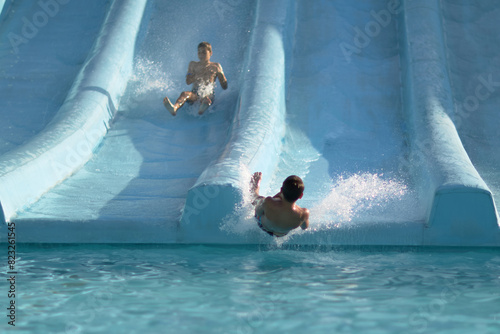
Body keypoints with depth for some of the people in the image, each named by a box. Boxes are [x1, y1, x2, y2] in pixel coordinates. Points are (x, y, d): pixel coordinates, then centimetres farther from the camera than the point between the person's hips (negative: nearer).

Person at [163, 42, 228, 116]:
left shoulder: (216, 66, 17)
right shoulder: (193, 65, 22)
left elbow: (224, 87, 11)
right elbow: (188, 81, 7)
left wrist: (219, 73, -5)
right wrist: (200, 74, -5)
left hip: (208, 94, -2)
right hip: (195, 93, 2)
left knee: (206, 99, -40)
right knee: (184, 94, -33)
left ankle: (202, 109, -80)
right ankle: (174, 108, -68)